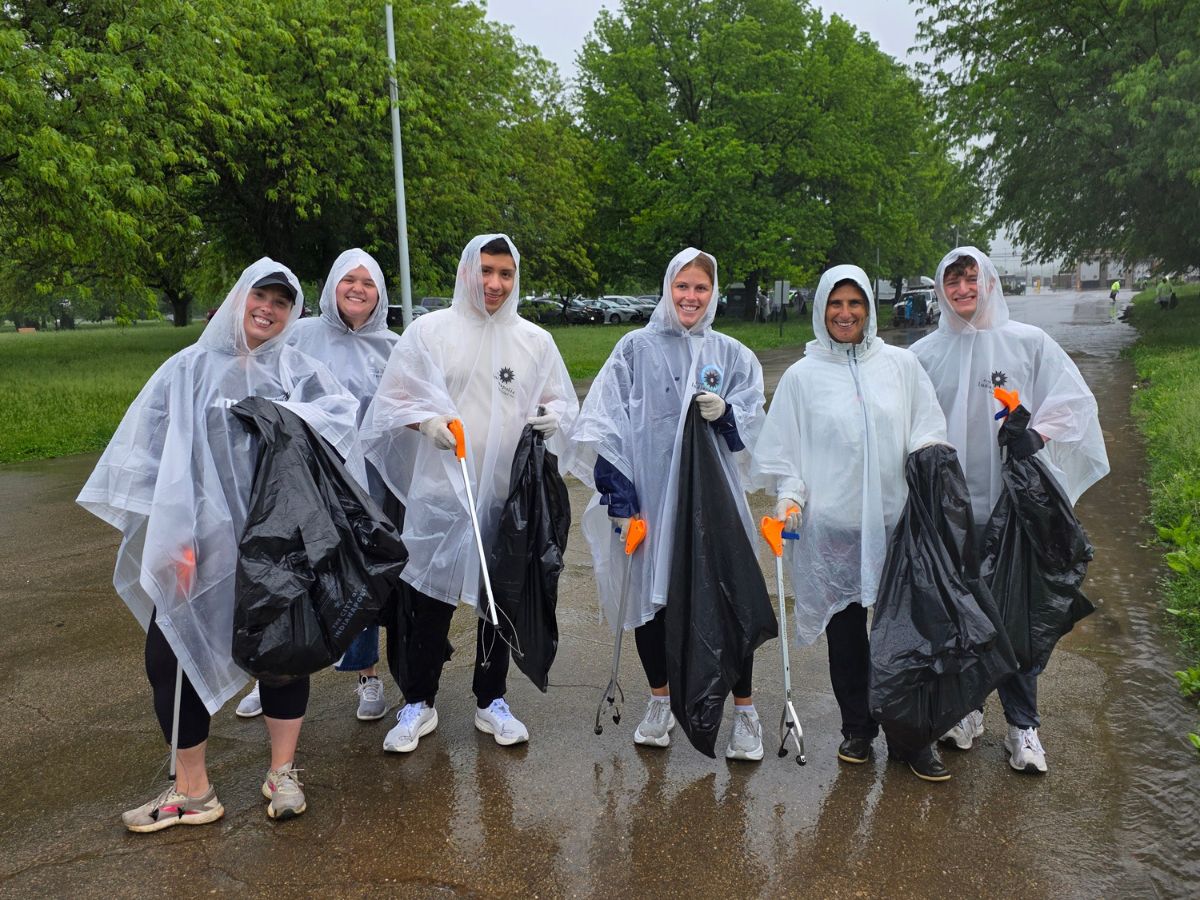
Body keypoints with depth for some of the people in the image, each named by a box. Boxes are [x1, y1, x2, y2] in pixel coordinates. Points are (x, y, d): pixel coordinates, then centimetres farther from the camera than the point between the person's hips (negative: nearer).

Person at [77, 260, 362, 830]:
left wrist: (288, 415, -27)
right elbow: (153, 453, 1)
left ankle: (282, 774, 27)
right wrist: (172, 535, -8)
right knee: (170, 652, 1)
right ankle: (192, 790, 20)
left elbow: (341, 412, -9)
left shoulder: (298, 370, 9)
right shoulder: (190, 368, 7)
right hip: (205, 536, 1)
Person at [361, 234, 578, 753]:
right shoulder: (428, 331, 0)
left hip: (509, 495, 2)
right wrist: (427, 421, -17)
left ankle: (491, 702, 29)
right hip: (441, 490, -2)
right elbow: (392, 400, 2)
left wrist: (553, 417, -12)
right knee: (430, 598, 4)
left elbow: (564, 402, 11)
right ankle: (418, 703, 22)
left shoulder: (535, 340, 6)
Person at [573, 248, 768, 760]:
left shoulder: (732, 355, 8)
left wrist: (726, 413, -16)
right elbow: (608, 427, -2)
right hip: (649, 496, 0)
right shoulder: (636, 349, 3)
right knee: (649, 596, 10)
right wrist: (619, 500, -8)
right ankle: (660, 702, 31)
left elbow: (752, 424, 7)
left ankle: (745, 713, 16)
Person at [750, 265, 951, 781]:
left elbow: (929, 428, 12)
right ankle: (857, 728, 27)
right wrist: (789, 496, -8)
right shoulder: (802, 376, 4)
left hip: (895, 522, 1)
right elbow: (782, 450, 5)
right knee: (846, 631, 10)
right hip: (832, 526, -1)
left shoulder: (901, 365, 8)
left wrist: (927, 454, -8)